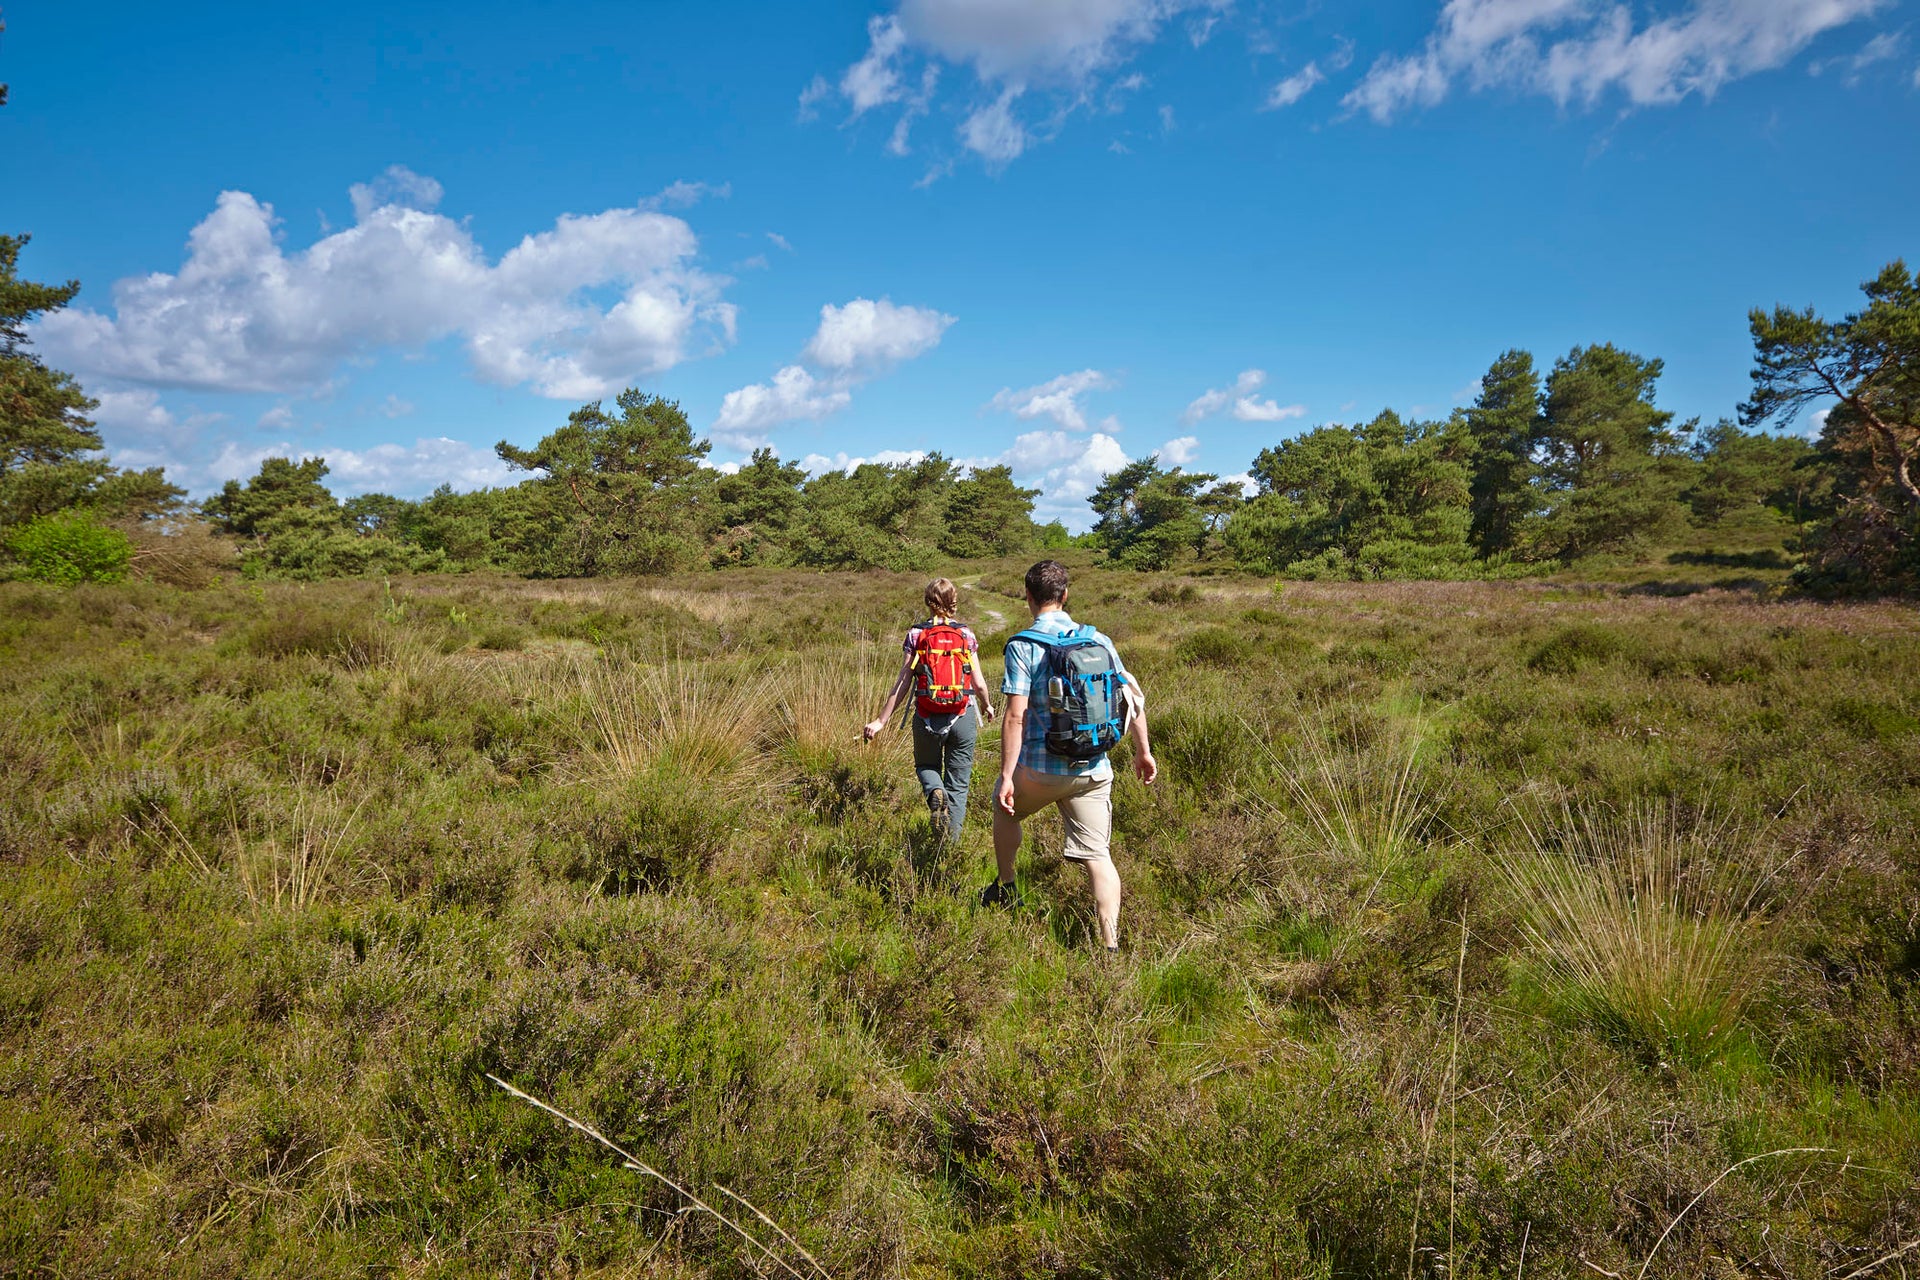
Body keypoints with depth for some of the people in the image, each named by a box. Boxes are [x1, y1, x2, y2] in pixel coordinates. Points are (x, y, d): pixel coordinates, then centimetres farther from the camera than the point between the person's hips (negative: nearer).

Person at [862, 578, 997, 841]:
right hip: (962, 718, 0)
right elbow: (978, 683, 2)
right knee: (958, 784, 12)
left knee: (926, 766, 25)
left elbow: (902, 683, -5)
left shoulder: (916, 635, -3)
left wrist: (881, 721, 1)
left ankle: (935, 792, -8)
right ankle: (950, 844, 9)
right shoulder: (966, 634, 0)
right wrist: (987, 706, 23)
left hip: (927, 718, 0)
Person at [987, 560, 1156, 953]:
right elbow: (1134, 698, 6)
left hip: (1039, 768, -3)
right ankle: (1111, 945, 0)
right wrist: (1143, 751, 17)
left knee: (1004, 808, 27)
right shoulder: (1098, 640, 4)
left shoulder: (1022, 645, -9)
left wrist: (1006, 777, -14)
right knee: (1098, 856, 6)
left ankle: (1005, 890, 40)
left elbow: (1016, 716, -16)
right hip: (1094, 770, 3)